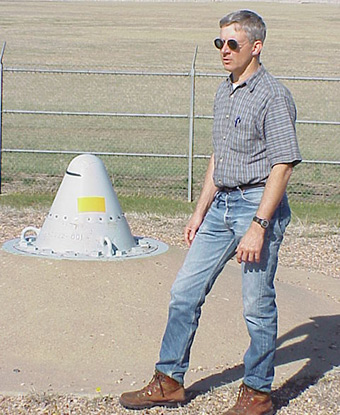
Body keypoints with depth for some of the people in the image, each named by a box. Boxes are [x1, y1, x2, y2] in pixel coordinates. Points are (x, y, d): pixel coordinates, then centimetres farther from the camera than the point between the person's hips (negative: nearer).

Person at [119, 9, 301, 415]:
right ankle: (169, 381, 18)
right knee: (185, 291, 8)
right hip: (221, 206, 8)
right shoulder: (224, 92, 14)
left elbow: (282, 166, -16)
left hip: (257, 205, -8)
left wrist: (258, 226, -21)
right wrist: (200, 211, 18)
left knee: (257, 305, 0)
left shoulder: (273, 96, -12)